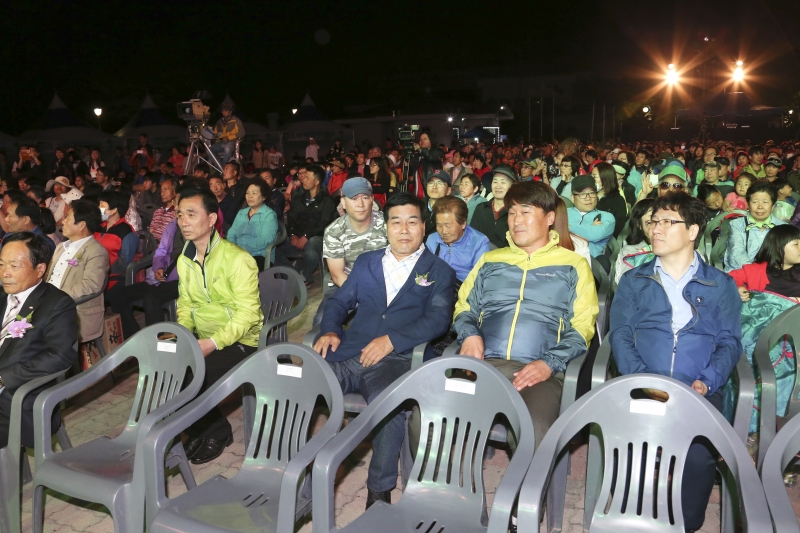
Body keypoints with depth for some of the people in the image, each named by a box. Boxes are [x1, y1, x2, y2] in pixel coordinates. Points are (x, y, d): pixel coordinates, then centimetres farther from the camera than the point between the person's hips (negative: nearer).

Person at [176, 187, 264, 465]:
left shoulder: (237, 259, -16)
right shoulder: (184, 260, 7)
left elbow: (247, 312, -21)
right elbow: (185, 303, 14)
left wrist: (213, 342, -28)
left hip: (239, 341, -7)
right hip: (204, 341, 7)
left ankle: (217, 431, 2)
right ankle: (199, 429, 8)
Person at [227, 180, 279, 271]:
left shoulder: (269, 215, 1)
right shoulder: (241, 213, 22)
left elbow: (265, 240, -13)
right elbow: (231, 233, 16)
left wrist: (241, 246, -20)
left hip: (260, 257, -5)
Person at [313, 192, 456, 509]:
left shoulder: (438, 272, 12)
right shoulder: (366, 262, 25)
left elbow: (438, 319, -1)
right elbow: (339, 301, 22)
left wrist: (392, 340, -15)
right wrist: (330, 331, -1)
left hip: (397, 358, -3)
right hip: (347, 353, 4)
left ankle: (380, 489, -17)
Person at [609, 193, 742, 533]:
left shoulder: (721, 285, 15)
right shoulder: (633, 281, 16)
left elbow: (730, 342, 7)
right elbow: (620, 334, 6)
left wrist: (706, 382, -12)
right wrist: (640, 379, -12)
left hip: (699, 391, 0)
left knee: (700, 454, -28)